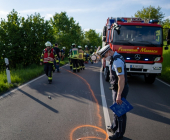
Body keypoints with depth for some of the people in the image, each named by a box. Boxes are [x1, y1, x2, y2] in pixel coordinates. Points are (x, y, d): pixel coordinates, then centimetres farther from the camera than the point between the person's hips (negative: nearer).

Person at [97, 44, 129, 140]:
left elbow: (121, 79, -28)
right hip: (116, 88, 10)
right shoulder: (116, 58, 10)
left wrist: (119, 95, -27)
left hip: (120, 89, -10)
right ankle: (115, 127, 42)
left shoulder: (117, 61, -23)